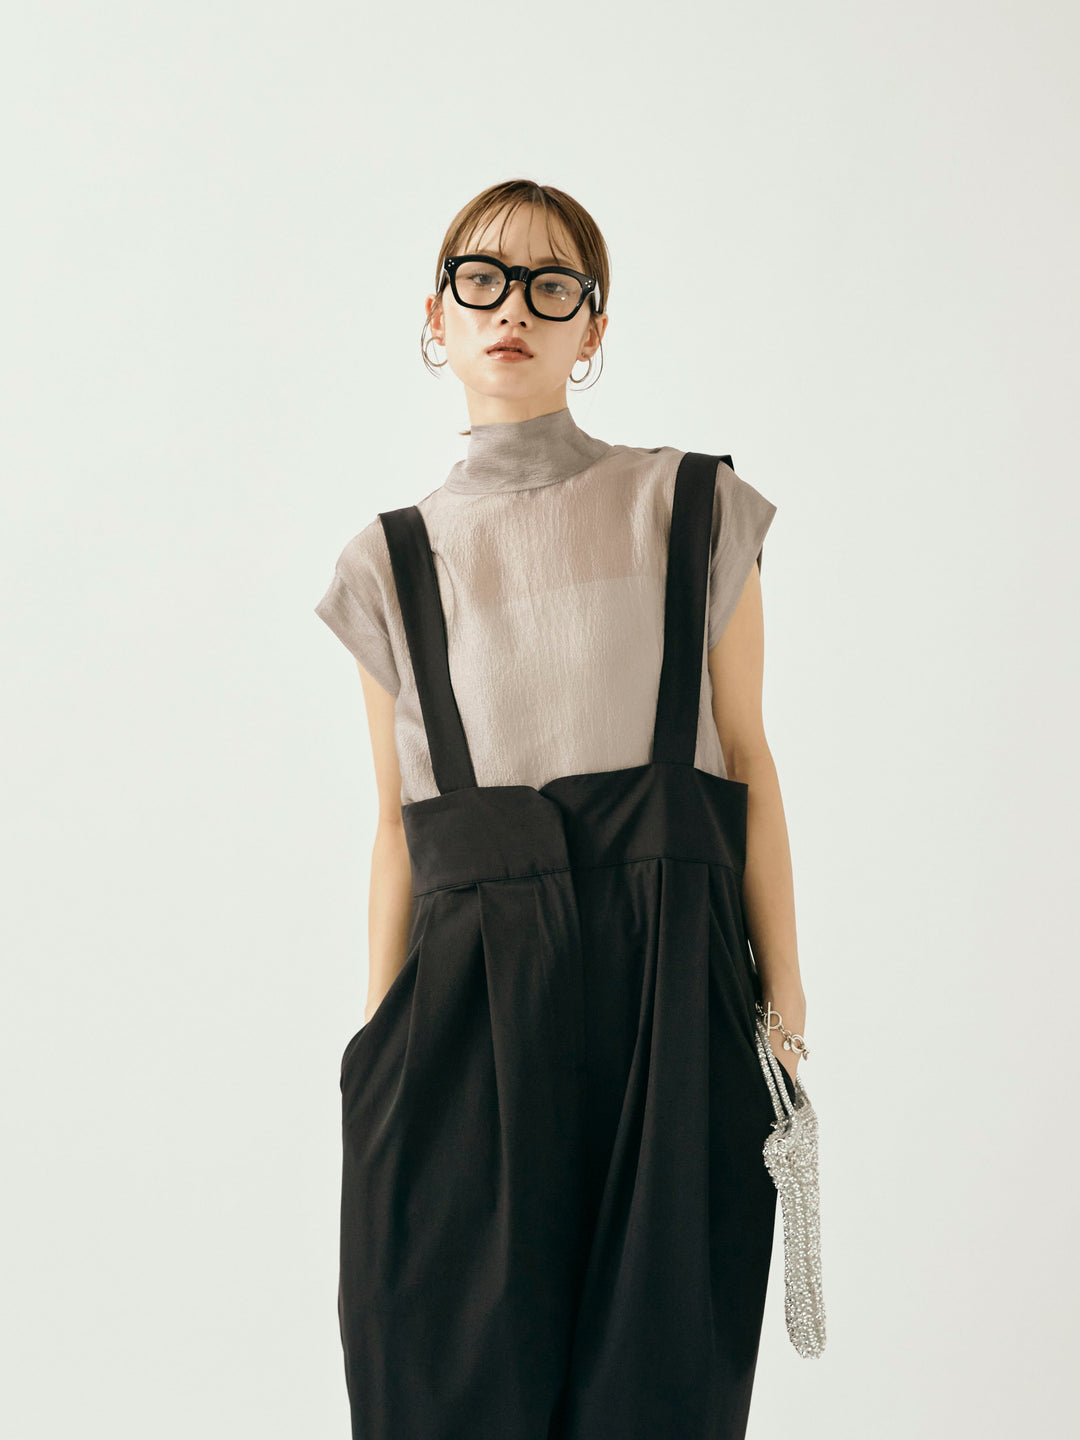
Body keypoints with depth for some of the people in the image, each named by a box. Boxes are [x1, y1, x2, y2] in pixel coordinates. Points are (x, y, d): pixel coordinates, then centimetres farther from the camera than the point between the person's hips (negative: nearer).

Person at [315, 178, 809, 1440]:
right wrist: (377, 1039, 5)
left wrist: (783, 993, -1)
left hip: (672, 993, -1)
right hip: (474, 996, 1)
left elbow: (748, 759, 4)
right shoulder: (396, 563, 10)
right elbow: (399, 820, 9)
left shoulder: (694, 509, 6)